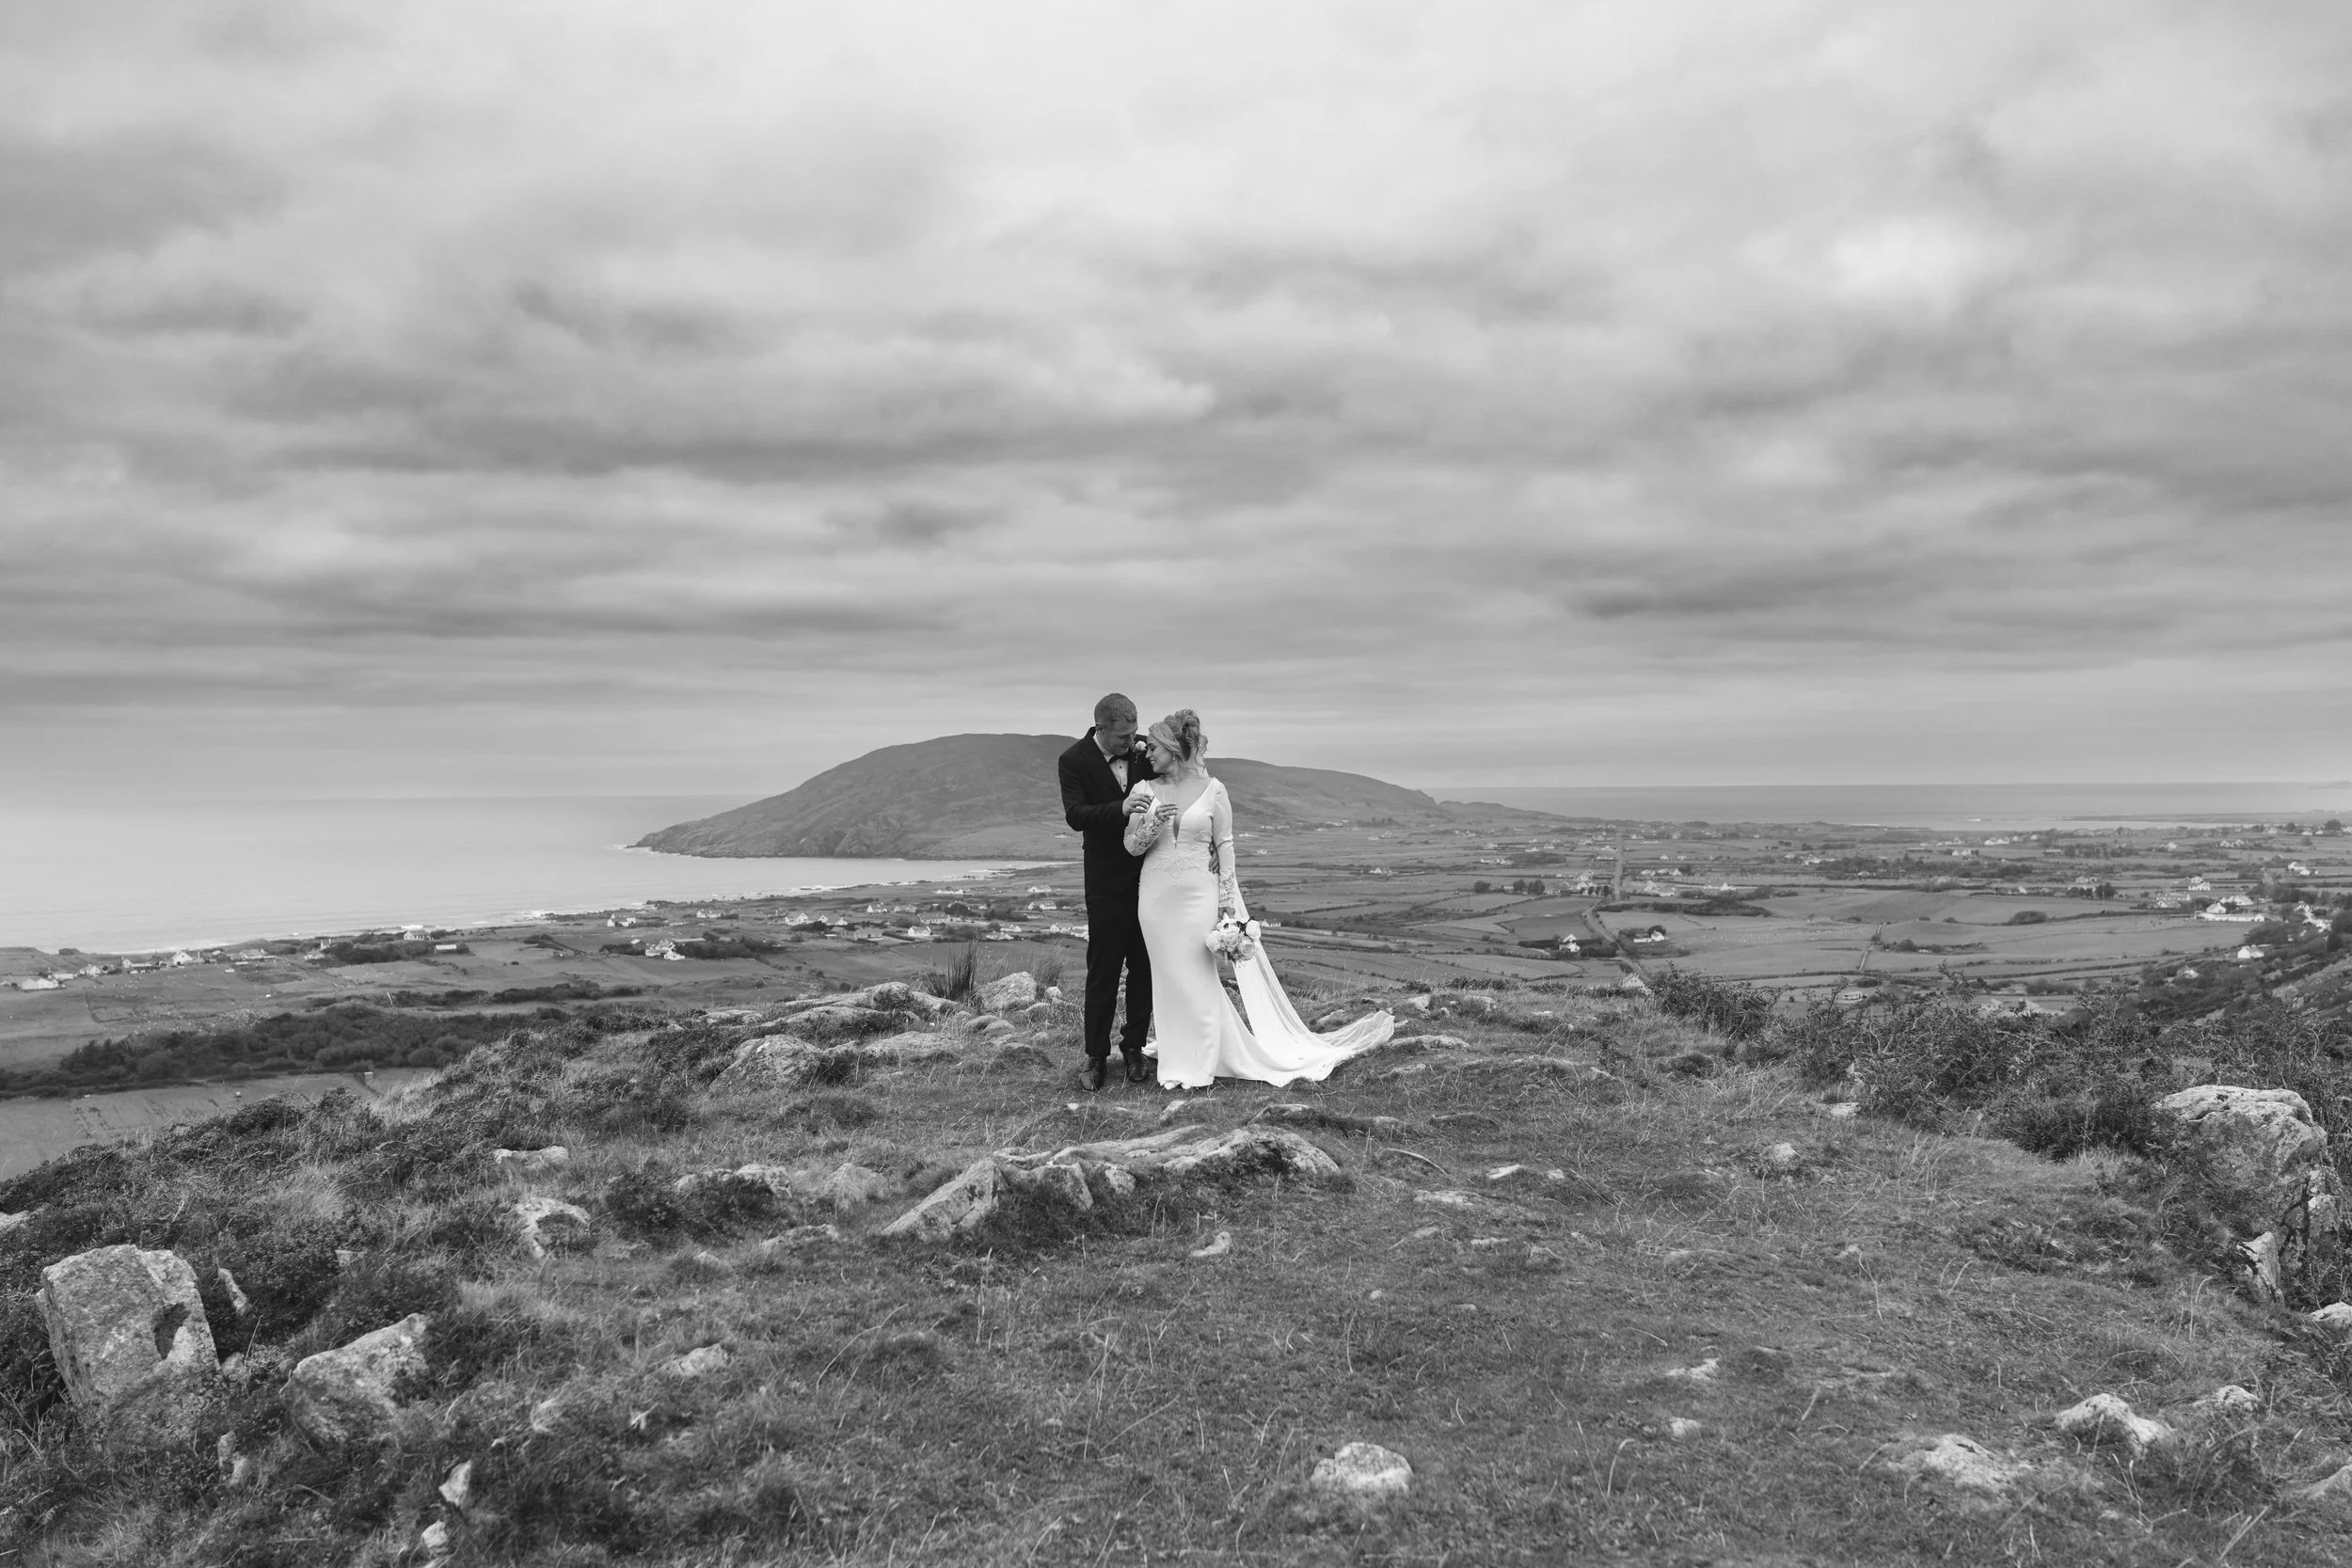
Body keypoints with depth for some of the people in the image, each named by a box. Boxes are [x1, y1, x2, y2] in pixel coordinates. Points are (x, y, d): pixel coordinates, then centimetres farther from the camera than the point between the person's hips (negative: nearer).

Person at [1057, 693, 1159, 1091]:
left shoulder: (1143, 751, 0)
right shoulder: (1075, 760, -10)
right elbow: (1075, 815, -20)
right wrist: (1121, 809, -33)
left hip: (1149, 876, 3)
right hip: (1108, 882, -3)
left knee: (1144, 968, 10)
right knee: (1102, 972, 2)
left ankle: (1134, 1048, 23)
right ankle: (1096, 1057, 12)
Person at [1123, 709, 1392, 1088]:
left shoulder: (1213, 790, -4)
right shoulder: (1146, 790, 3)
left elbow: (1225, 847, -1)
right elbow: (1132, 846, 0)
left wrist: (1228, 903, -4)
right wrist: (1153, 823, -20)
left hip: (1198, 896, -2)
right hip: (1156, 897, 3)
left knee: (1197, 977, 1)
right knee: (1167, 977, 7)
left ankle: (1198, 1067, 11)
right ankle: (1174, 1066, 18)